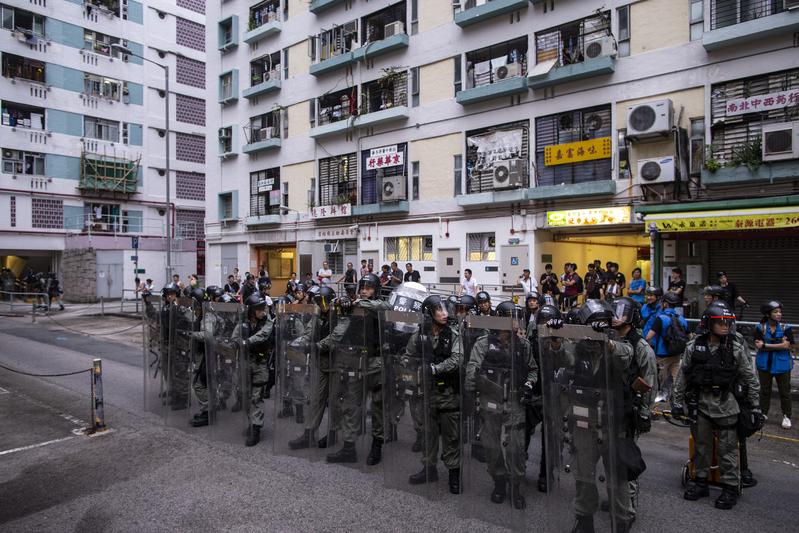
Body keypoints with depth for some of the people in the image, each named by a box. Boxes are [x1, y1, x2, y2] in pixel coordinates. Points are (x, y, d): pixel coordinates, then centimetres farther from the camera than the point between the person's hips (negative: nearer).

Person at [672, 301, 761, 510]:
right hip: (699, 404, 2)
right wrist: (677, 402, 6)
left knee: (727, 447, 4)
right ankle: (700, 481, 27)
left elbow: (750, 379, 3)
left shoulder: (737, 349, -4)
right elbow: (682, 377, 4)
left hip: (725, 405, -2)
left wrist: (755, 406, 3)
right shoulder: (693, 347, -2)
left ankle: (730, 487, 19)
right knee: (701, 445, 13)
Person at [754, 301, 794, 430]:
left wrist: (765, 345, -17)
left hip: (782, 365, -1)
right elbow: (758, 346, -13)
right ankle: (763, 414, 26)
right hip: (765, 364, 1)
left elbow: (787, 345, -16)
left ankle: (786, 417, 20)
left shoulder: (786, 328, -5)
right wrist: (779, 344, -16)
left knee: (784, 391, 6)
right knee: (765, 390, 13)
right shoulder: (760, 328, -5)